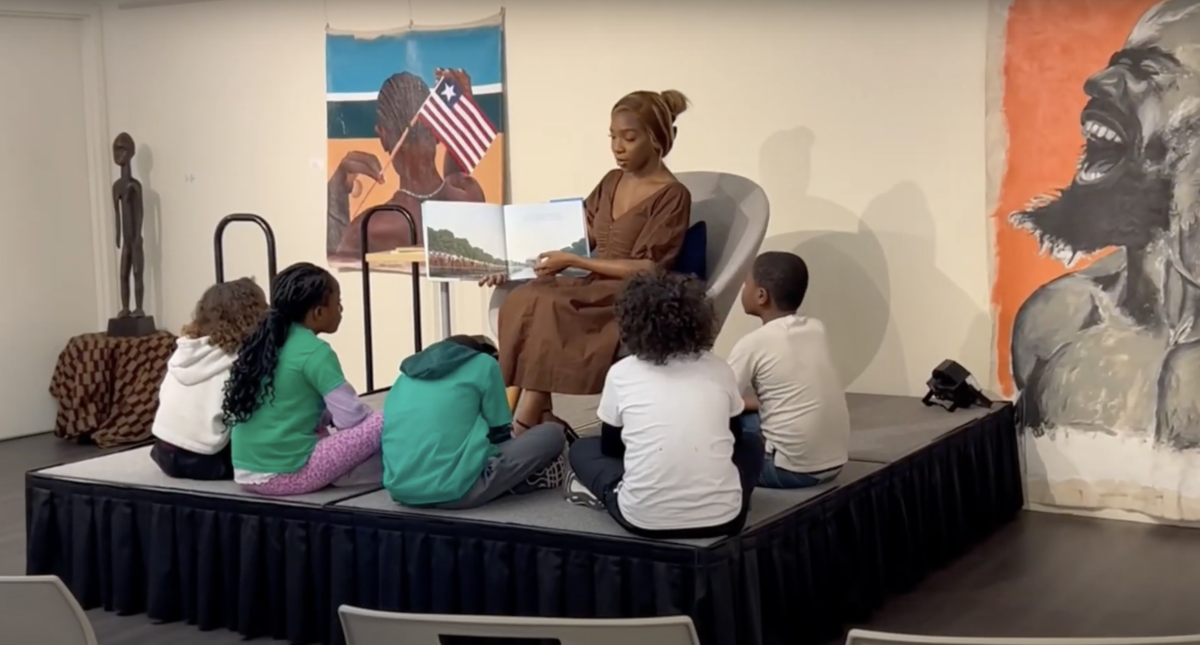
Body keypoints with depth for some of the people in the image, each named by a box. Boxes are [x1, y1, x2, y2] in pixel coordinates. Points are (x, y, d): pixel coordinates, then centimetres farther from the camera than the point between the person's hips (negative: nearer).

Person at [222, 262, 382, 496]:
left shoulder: (265, 342, 11)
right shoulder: (314, 352, -12)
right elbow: (351, 417, -12)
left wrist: (328, 416, 18)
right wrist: (375, 417, 8)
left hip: (247, 474, 8)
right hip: (287, 474, -8)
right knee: (384, 422, -7)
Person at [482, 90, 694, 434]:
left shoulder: (672, 196, -6)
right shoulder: (611, 183, 15)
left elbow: (646, 270, -13)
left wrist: (573, 262, -18)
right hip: (594, 289, 7)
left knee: (546, 305, -31)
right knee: (522, 300, -23)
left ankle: (523, 425, -27)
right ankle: (539, 418, -26)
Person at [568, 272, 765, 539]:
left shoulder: (621, 374, 4)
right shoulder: (718, 370, 7)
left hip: (644, 519, -1)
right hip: (721, 517, 2)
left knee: (583, 449, 26)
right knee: (751, 443, 32)